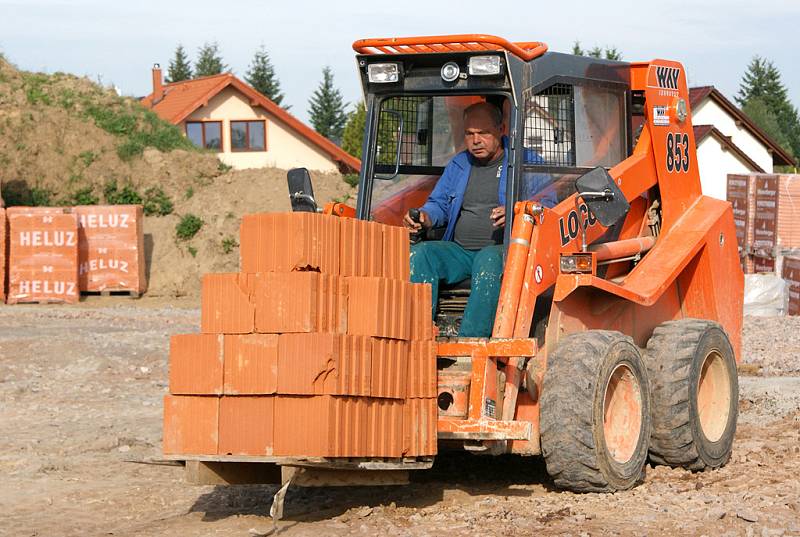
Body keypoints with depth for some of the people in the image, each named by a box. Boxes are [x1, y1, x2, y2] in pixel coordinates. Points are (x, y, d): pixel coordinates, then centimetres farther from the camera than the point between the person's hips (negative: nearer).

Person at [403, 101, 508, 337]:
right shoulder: (458, 165, 22)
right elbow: (439, 204, 25)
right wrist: (425, 217, 0)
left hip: (503, 250, -5)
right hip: (459, 252, 5)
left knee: (489, 259, -39)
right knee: (420, 254, -22)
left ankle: (471, 340, -46)